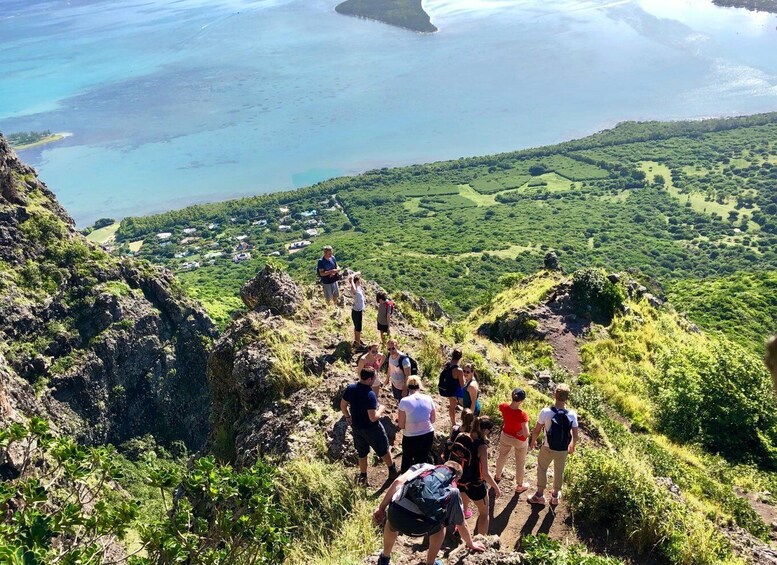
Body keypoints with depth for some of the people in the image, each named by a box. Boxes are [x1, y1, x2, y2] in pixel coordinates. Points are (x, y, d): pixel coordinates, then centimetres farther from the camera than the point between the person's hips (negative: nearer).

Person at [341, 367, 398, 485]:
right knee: (383, 449, 19)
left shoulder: (351, 388, -11)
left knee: (362, 453, 23)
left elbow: (342, 406, 2)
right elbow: (373, 418, -30)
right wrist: (381, 409, -11)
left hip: (356, 427, 6)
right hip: (371, 429, -5)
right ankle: (392, 471, 37)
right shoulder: (370, 395, -31)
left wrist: (348, 417, 18)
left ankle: (363, 477, 37)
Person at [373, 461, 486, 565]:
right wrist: (471, 544, 54)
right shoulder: (453, 491, 25)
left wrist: (381, 508, 11)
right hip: (420, 527, -1)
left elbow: (399, 481, 10)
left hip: (396, 514, 2)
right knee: (439, 526, 35)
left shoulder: (424, 466, 26)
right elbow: (462, 525, 35)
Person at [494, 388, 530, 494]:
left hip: (505, 436, 5)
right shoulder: (522, 415, -37)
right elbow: (526, 434, -36)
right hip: (519, 441, -5)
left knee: (502, 456, 31)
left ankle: (497, 475, 58)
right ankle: (519, 486, 42)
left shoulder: (503, 406, -23)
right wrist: (521, 432, -17)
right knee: (520, 463, 21)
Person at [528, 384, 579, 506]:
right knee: (559, 472, 25)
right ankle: (555, 496, 42)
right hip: (563, 450, 2)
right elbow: (575, 435, -8)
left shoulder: (545, 412, -23)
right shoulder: (572, 414, -18)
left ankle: (540, 495, 35)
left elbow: (536, 431, -14)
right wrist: (572, 446, 12)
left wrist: (533, 441, 6)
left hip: (547, 448, -2)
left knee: (542, 469, 23)